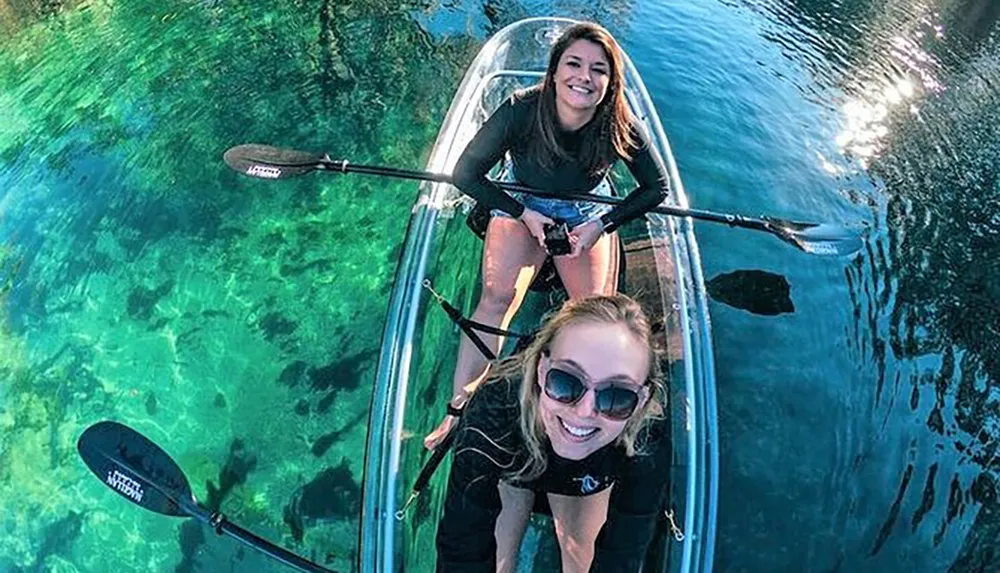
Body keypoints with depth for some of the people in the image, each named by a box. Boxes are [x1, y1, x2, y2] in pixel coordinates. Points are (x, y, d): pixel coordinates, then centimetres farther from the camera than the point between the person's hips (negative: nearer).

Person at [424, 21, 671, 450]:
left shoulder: (620, 128, -23)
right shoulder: (521, 110, -27)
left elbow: (658, 186, -7)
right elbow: (465, 174, -17)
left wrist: (601, 226, -15)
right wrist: (524, 213, -18)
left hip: (587, 212, 2)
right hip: (522, 204, -1)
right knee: (498, 295, -24)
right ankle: (458, 409, -17)